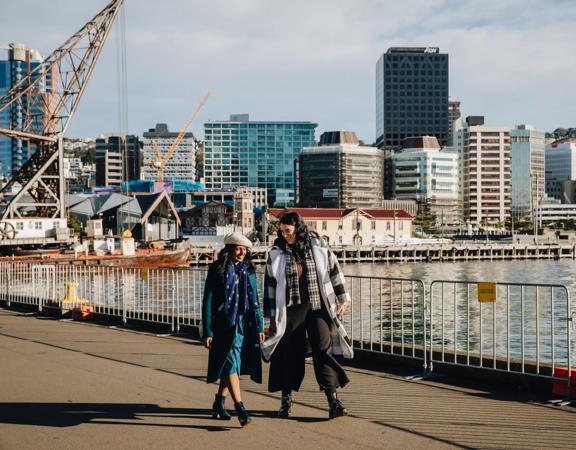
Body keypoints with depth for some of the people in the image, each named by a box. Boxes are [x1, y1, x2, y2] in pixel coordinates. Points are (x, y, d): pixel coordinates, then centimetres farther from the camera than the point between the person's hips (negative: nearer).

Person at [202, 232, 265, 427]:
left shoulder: (248, 271, 11)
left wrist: (259, 327, 12)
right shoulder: (217, 270, -5)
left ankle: (218, 403, 29)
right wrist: (207, 332, -9)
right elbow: (208, 301, -5)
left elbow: (254, 301, 16)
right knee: (230, 363, -12)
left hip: (245, 325, 5)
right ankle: (240, 409, -17)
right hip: (225, 325, -5)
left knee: (230, 365, 13)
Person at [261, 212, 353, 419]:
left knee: (324, 349, -7)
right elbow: (270, 284, 3)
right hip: (290, 309, 0)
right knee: (289, 352, 5)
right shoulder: (277, 253, 0)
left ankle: (333, 401, -6)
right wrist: (271, 315, 3)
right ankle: (286, 400, 20)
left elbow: (334, 271, 9)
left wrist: (342, 299, 10)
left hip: (318, 307, 0)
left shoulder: (318, 245, 0)